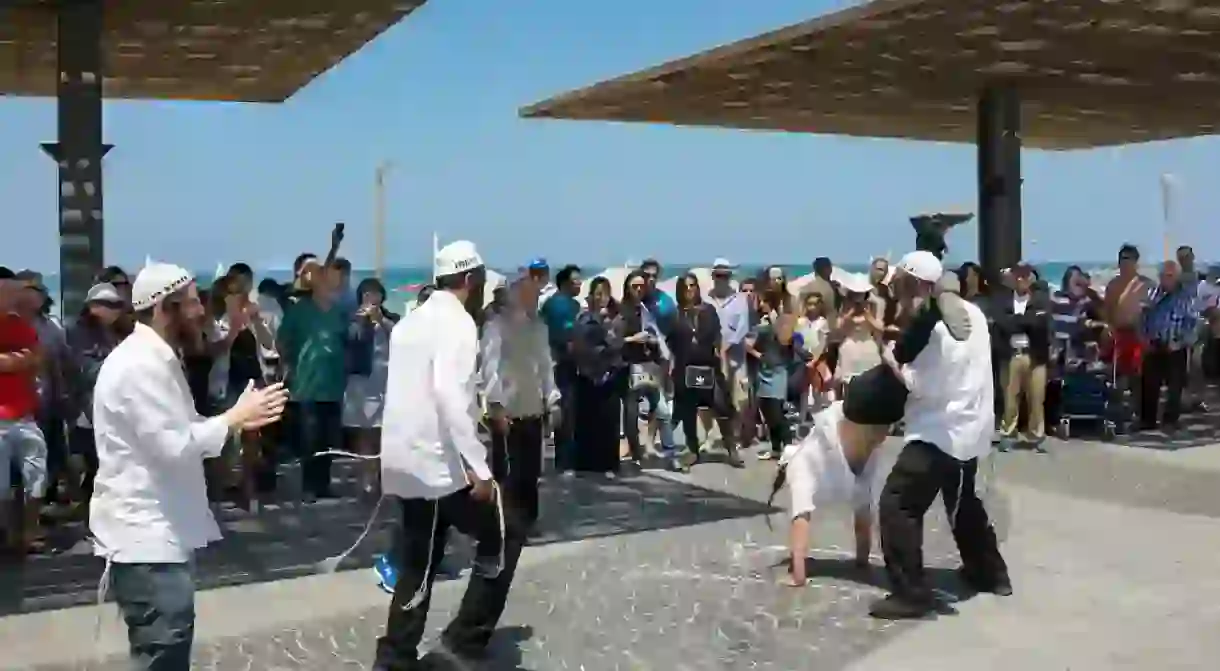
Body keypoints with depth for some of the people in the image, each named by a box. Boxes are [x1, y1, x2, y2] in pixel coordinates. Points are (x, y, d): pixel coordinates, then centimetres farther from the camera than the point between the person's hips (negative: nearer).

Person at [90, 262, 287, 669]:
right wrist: (235, 418, -14)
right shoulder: (139, 365, -20)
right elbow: (174, 445, -25)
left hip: (162, 530, 11)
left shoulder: (156, 359, 15)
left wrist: (234, 420, 5)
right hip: (145, 535, -11)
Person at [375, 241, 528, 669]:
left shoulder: (410, 322, 15)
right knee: (505, 535, 7)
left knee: (418, 564, 16)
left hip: (406, 461, 9)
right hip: (440, 462, -9)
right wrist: (478, 467, -26)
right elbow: (450, 394, -25)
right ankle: (466, 635, 6)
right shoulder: (457, 321, -12)